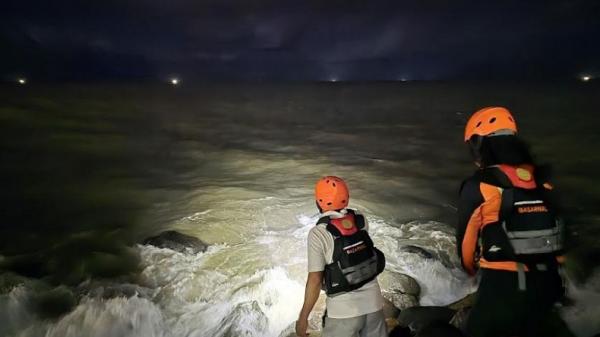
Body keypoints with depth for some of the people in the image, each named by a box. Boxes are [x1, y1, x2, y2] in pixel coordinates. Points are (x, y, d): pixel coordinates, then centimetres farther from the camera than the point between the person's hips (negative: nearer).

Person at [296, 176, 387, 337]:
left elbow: (315, 280, -18)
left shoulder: (318, 233, -19)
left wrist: (303, 317, -7)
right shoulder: (361, 220, -5)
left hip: (344, 310, -4)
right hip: (374, 303, 5)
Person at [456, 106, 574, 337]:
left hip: (502, 284, -6)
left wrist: (470, 268, 18)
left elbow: (466, 237, -3)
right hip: (548, 283, 6)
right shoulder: (543, 181, 4)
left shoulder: (478, 186, -13)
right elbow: (556, 230, 13)